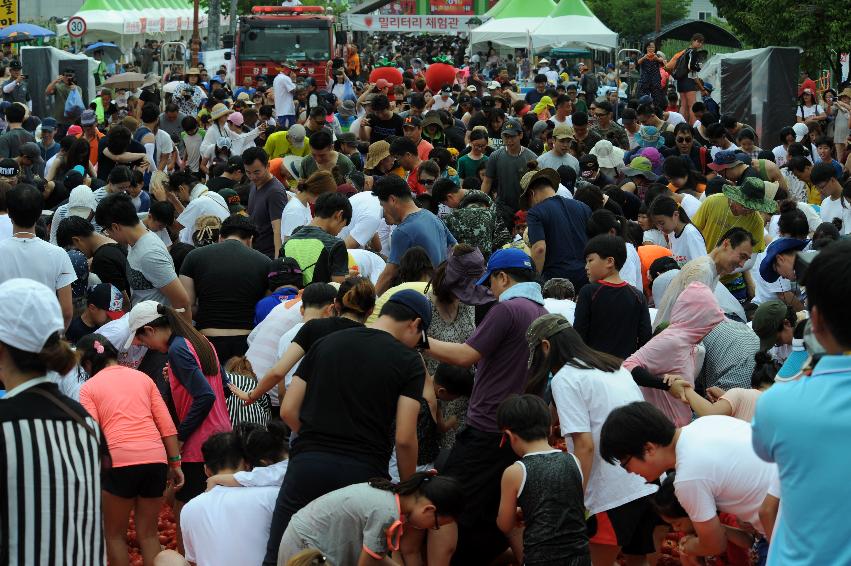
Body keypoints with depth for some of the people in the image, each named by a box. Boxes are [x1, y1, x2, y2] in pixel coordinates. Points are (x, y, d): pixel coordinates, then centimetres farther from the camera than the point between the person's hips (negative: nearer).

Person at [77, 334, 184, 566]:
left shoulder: (89, 387, 7)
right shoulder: (142, 377, 18)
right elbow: (167, 426, 12)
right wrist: (175, 463, 15)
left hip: (120, 462, -4)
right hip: (156, 459, 4)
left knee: (115, 535, 13)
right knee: (148, 533, 16)